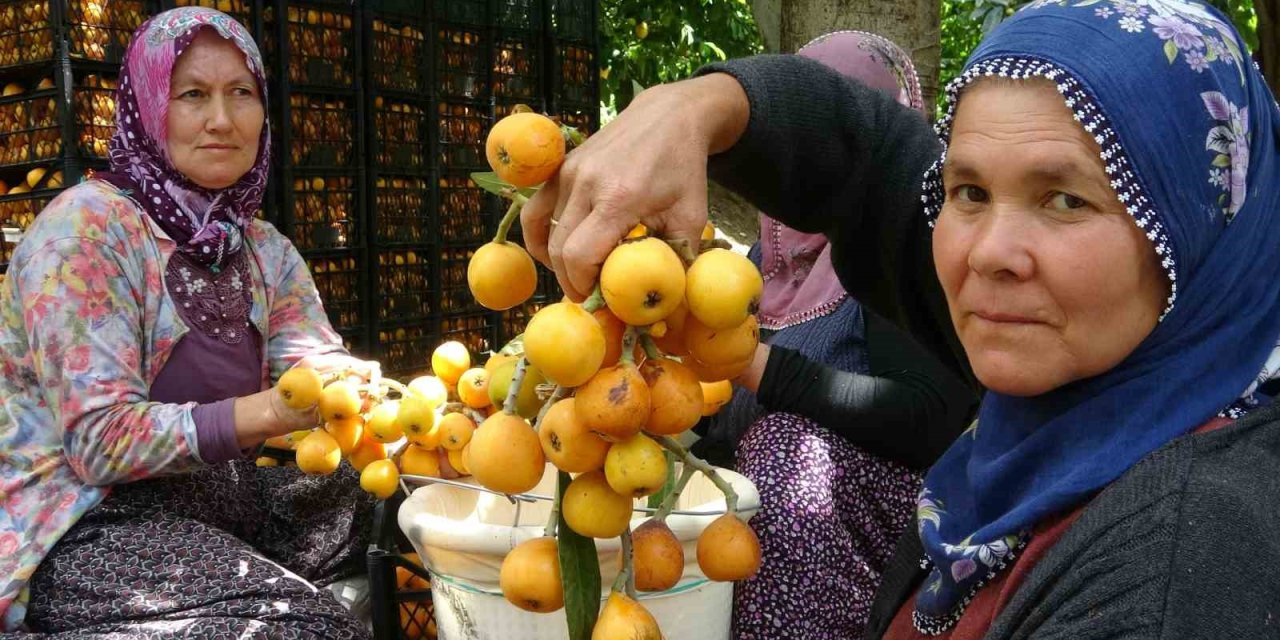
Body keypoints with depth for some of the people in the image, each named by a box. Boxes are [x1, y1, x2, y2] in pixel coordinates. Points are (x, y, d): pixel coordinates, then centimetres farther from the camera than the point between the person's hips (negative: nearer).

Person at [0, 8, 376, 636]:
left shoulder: (266, 251, 7)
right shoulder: (86, 225, -15)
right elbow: (98, 441, -21)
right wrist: (276, 410, -32)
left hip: (217, 493, 7)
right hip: (86, 522, -7)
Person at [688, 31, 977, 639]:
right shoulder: (772, 252, 13)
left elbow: (926, 422, -20)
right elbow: (726, 420, 15)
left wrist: (755, 363, -25)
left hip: (880, 511, -5)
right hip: (759, 500, 6)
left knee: (790, 444, -32)